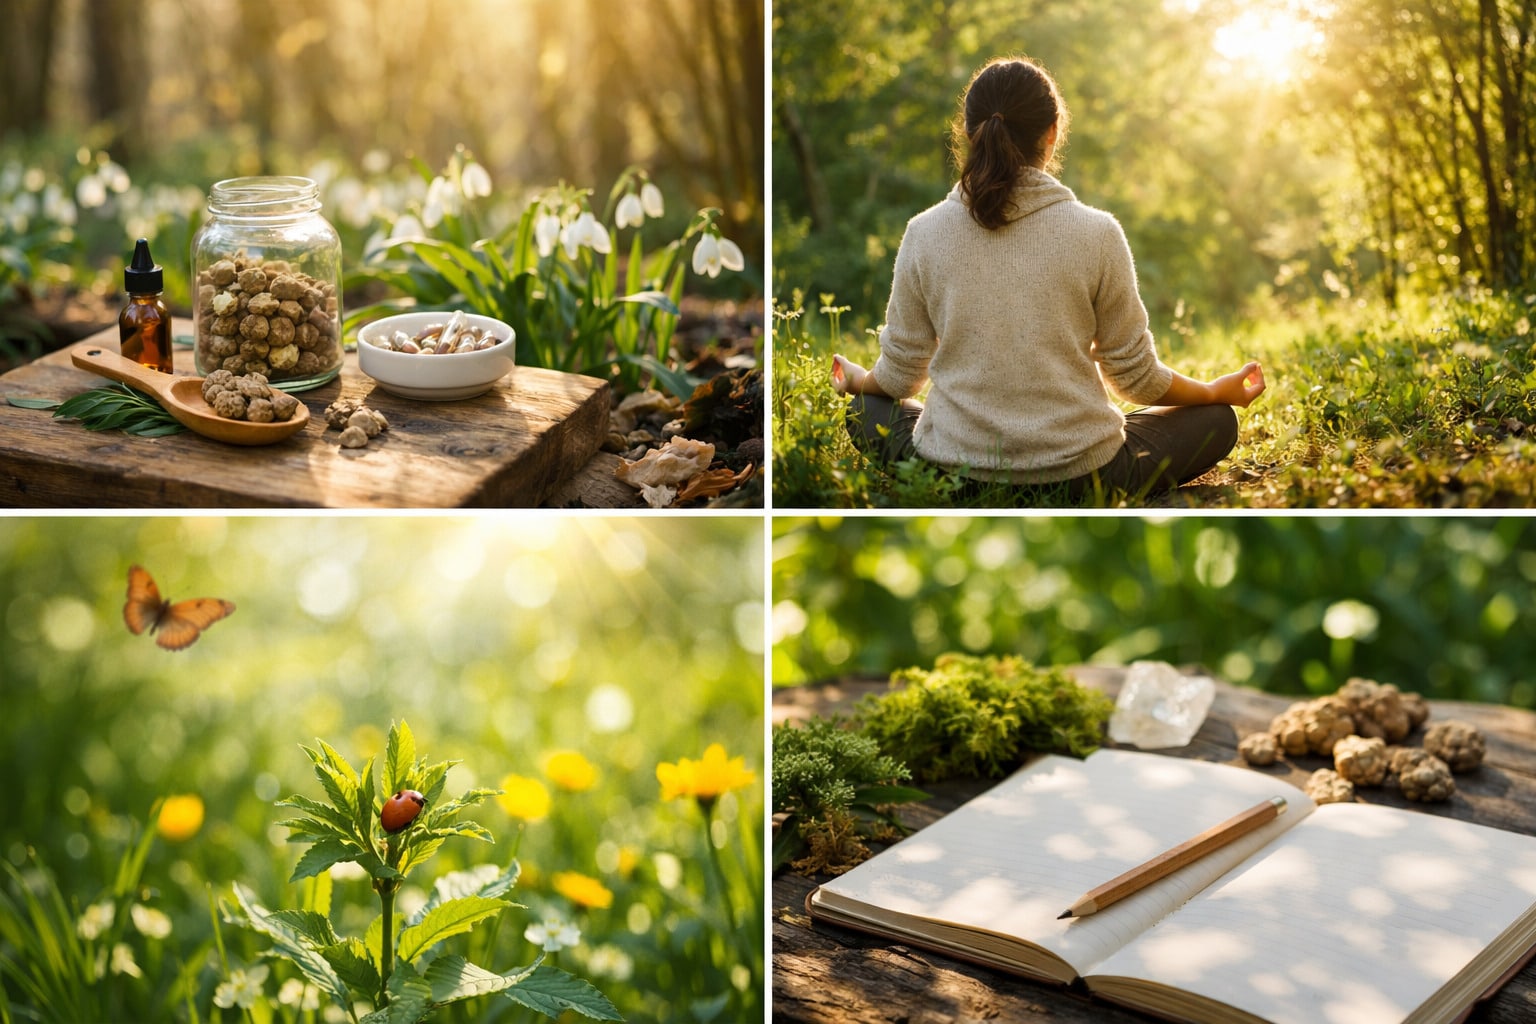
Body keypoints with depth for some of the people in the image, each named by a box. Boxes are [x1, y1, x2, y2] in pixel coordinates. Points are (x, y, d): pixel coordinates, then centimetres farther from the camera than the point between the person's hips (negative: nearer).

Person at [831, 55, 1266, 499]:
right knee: (1216, 420, 22)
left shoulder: (924, 234, -7)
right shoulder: (1097, 234, -11)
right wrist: (1217, 391, 19)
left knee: (867, 410, 32)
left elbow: (899, 374, 3)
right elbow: (1134, 375, -1)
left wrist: (858, 381, 27)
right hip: (1079, 471, -1)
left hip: (953, 465, 1)